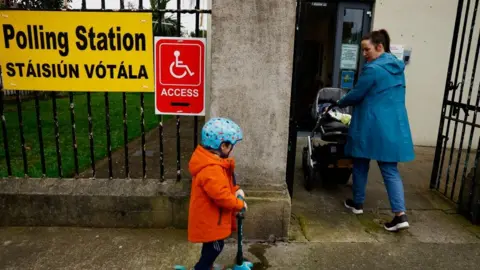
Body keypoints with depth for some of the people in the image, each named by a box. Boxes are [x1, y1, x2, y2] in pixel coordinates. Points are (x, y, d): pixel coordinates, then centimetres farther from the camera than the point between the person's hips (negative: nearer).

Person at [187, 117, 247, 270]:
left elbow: (223, 185, 12)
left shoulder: (212, 161, 1)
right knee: (215, 247, 8)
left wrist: (236, 190, -4)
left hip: (209, 216, 10)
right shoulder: (211, 169, -34)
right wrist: (240, 204, -18)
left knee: (211, 245, 27)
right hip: (208, 218, -10)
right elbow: (222, 195, -34)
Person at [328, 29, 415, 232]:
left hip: (371, 126, -7)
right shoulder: (398, 67, 13)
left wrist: (339, 104, 11)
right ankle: (400, 214, -1)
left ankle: (357, 203, 27)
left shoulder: (373, 69, -14)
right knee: (390, 169, 7)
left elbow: (356, 95, -8)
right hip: (395, 126, 7)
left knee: (361, 164, 12)